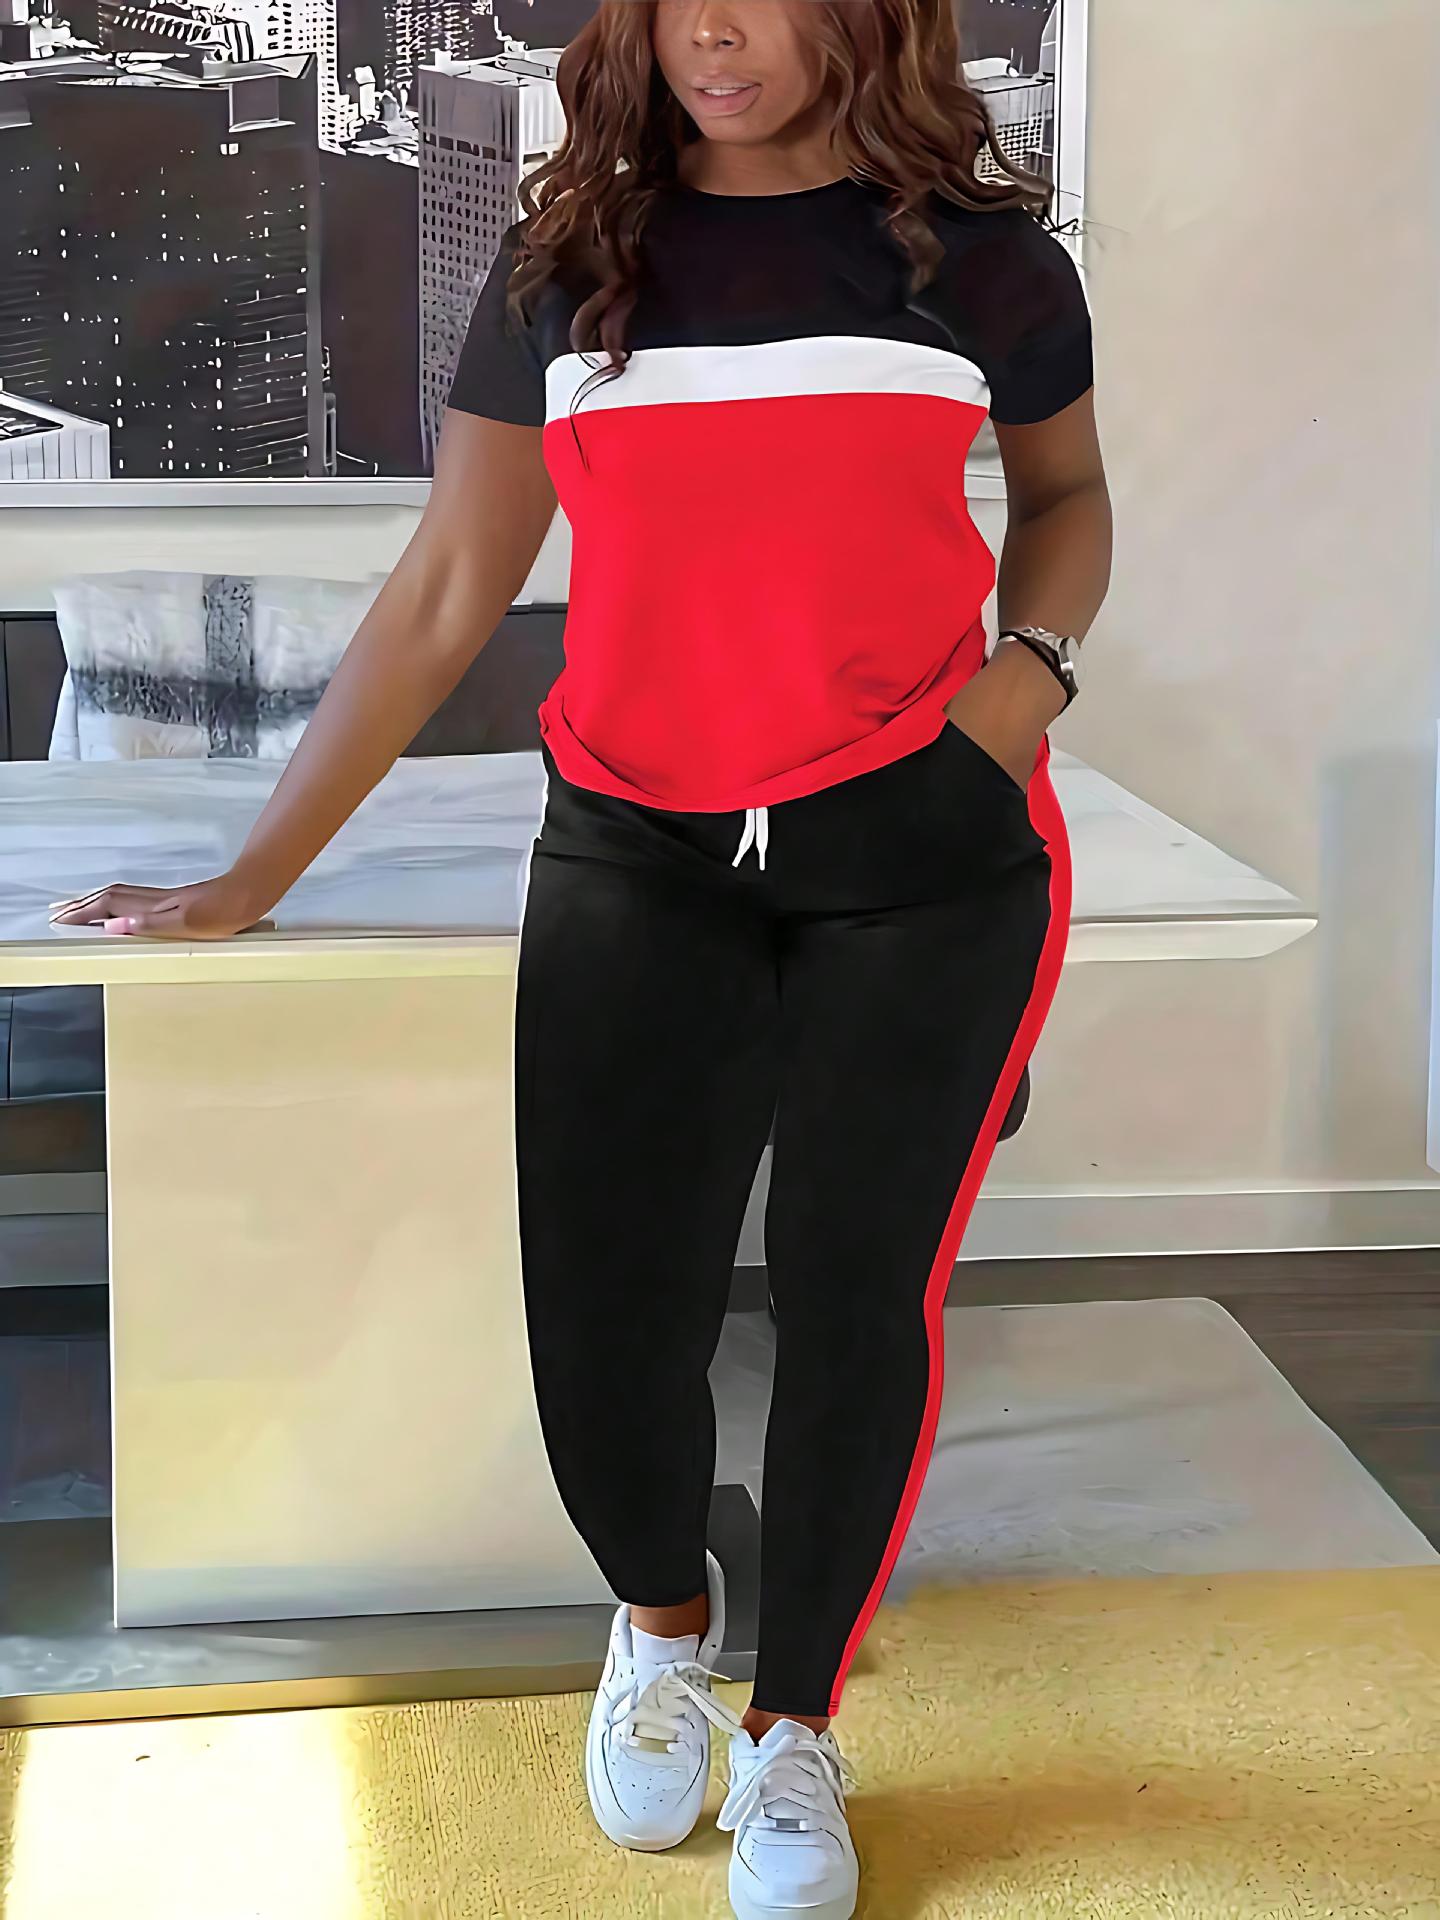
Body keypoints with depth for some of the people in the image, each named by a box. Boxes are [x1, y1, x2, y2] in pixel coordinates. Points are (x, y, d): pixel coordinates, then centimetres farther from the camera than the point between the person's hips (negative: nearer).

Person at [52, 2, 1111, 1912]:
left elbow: (1066, 486, 20)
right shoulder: (570, 266, 6)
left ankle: (796, 1728, 25)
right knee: (607, 1331, -9)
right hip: (641, 853, 1)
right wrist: (256, 875, 6)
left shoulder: (980, 252, 3)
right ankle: (662, 1614, 27)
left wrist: (1032, 669, -2)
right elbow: (444, 595, 7)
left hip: (927, 848, 0)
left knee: (857, 1303, 0)